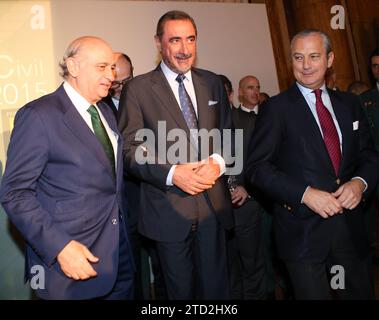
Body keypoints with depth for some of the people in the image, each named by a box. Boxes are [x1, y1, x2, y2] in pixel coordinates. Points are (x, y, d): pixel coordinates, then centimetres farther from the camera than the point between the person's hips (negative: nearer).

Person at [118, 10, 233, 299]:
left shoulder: (213, 83, 8)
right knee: (181, 289, 16)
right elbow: (131, 150, -7)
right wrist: (172, 173, -22)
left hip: (213, 205, 3)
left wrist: (218, 162, -11)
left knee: (217, 286, 14)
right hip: (168, 208, -3)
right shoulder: (138, 88, -4)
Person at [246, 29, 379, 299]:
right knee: (313, 294, 8)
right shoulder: (276, 108, -6)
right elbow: (257, 167, -10)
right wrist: (305, 194, -20)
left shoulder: (349, 104, 9)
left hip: (351, 227, 5)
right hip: (303, 233, -4)